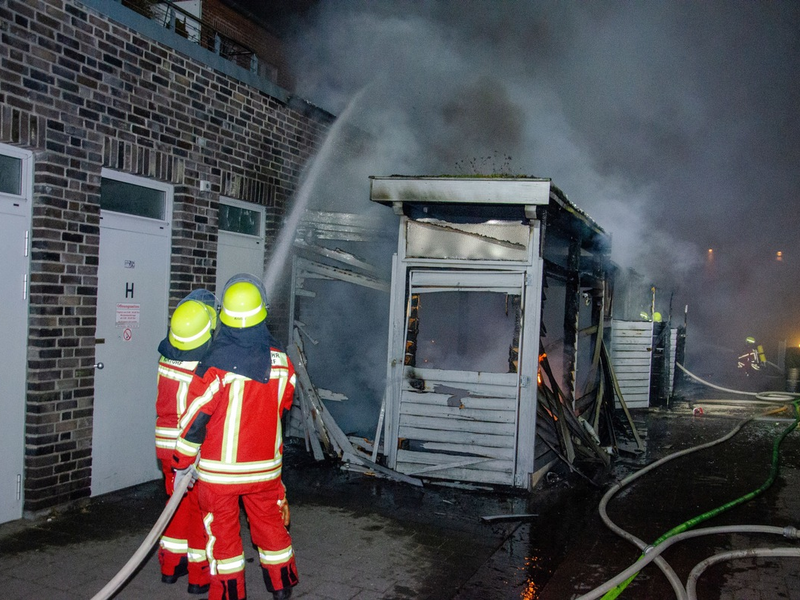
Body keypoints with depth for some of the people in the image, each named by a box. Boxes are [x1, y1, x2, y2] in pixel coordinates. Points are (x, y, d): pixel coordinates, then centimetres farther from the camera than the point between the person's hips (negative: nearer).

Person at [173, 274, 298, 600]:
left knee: (222, 530, 12)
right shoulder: (281, 360, -6)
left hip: (220, 469, -4)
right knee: (270, 522, 19)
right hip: (265, 465, 4)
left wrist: (183, 463, -5)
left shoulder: (216, 364, -20)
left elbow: (195, 418, -16)